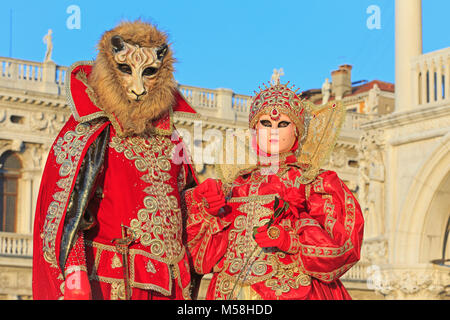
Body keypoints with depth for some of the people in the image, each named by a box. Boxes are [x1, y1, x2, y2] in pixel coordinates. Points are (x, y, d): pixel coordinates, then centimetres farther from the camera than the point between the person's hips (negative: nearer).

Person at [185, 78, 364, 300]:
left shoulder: (318, 181, 9)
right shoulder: (236, 184, 18)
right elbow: (207, 256, 12)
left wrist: (290, 239, -16)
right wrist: (208, 212, -2)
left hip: (291, 291, -3)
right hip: (232, 292, 3)